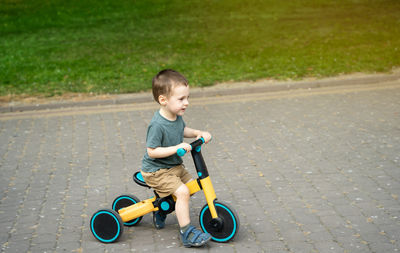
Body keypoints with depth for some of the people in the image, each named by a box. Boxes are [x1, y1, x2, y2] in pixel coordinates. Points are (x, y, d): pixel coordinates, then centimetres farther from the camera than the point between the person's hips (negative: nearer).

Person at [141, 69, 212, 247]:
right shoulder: (157, 125, -29)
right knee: (182, 192, -22)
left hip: (174, 166, 9)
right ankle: (187, 233, -12)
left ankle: (161, 212, 30)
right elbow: (152, 151, -27)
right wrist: (176, 148, -32)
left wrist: (197, 133, 0)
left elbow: (182, 130, 19)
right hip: (156, 170, -9)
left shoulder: (176, 115, -2)